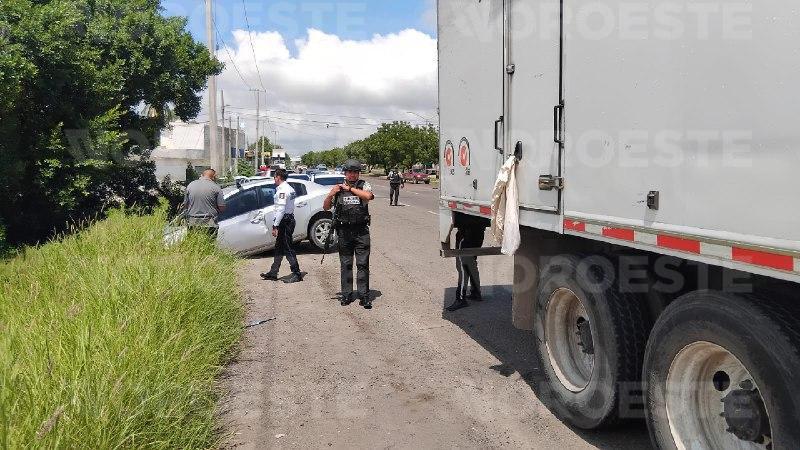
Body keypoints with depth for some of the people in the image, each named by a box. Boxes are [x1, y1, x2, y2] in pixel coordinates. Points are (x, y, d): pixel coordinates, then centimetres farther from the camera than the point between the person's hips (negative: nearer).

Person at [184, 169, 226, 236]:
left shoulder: (190, 185, 7)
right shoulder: (216, 187, -4)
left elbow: (185, 205, 12)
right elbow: (222, 209, -5)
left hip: (192, 223, 3)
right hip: (209, 224, -3)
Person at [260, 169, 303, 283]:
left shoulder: (282, 190, -16)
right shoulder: (290, 188, 15)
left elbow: (281, 209, -22)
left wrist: (275, 226, -21)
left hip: (284, 221, -11)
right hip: (289, 219, 11)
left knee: (288, 248, -6)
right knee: (279, 247, 15)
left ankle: (296, 274, -3)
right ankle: (273, 273, 23)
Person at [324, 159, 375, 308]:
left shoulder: (364, 185, 2)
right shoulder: (338, 188, 8)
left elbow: (369, 196, -21)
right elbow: (326, 207, 10)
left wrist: (350, 189, -15)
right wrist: (331, 194, -8)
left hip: (361, 232, -2)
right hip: (344, 232, 2)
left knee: (363, 264, -1)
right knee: (345, 265, 8)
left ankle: (364, 295, 3)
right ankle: (346, 295, 17)